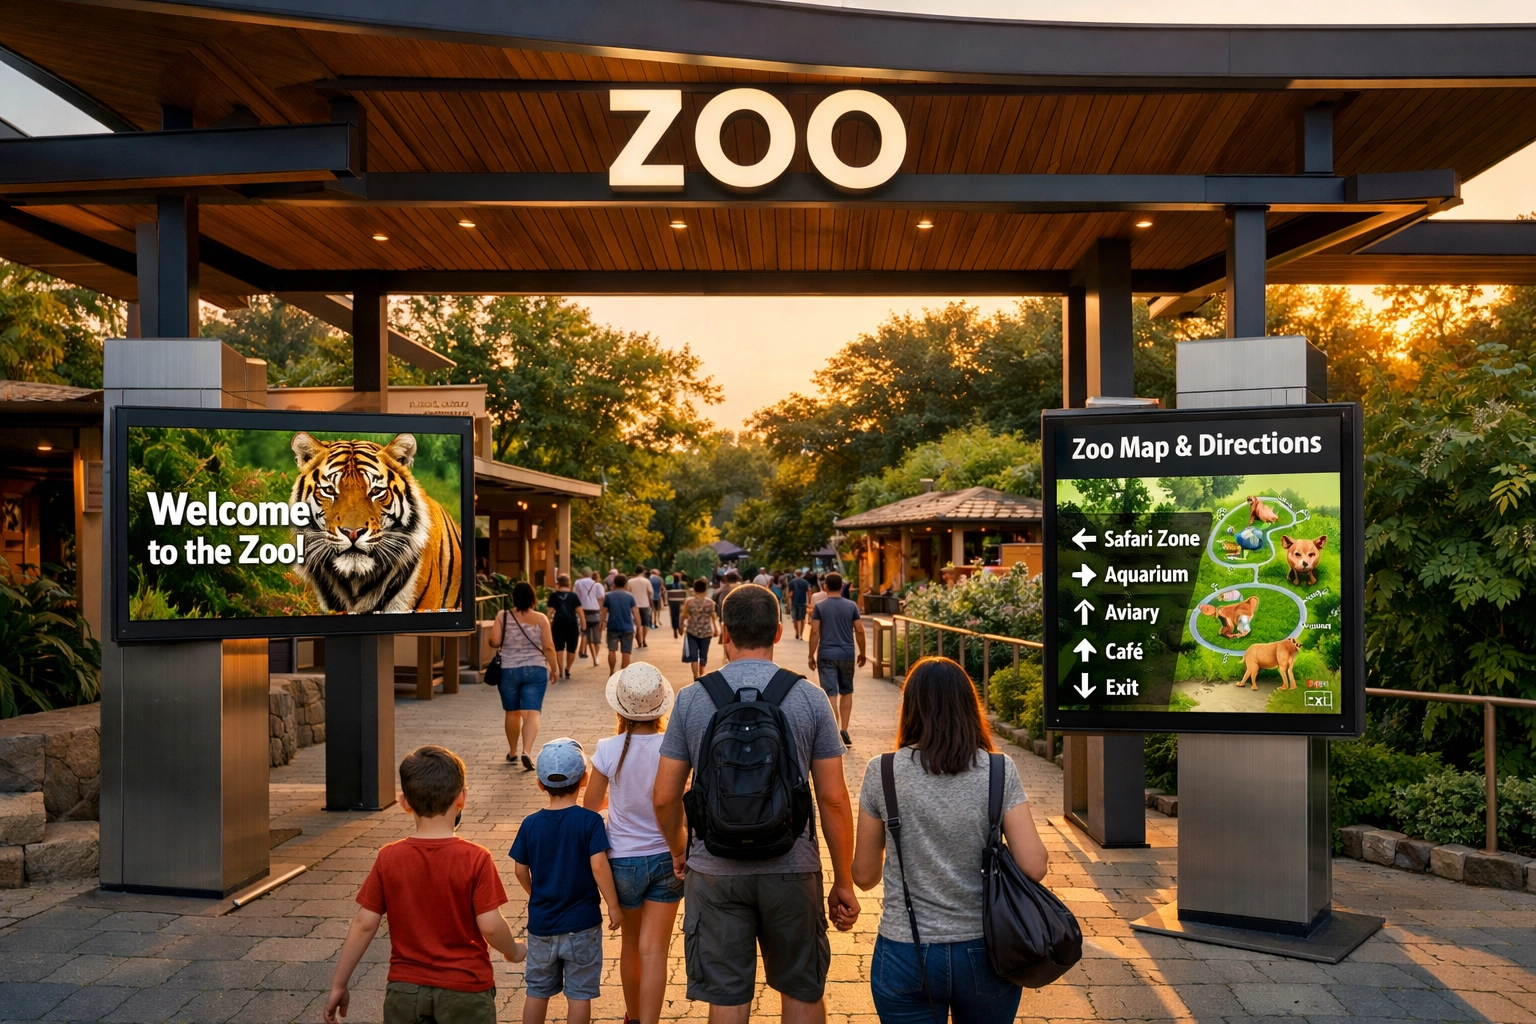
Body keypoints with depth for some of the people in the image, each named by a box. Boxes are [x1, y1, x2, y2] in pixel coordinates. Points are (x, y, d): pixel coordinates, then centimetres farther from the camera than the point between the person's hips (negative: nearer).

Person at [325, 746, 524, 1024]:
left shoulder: (388, 859, -8)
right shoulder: (475, 858, -16)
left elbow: (364, 924, -6)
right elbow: (490, 926, -17)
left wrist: (339, 985, 4)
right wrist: (514, 952, 3)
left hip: (405, 990, 3)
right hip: (464, 990, -2)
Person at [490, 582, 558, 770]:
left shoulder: (503, 616, -4)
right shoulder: (540, 619, -4)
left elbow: (494, 642, -8)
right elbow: (548, 647, -6)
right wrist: (554, 668, 6)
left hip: (508, 670, 1)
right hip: (535, 670, -1)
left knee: (512, 712, 15)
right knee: (532, 712, -4)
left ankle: (512, 752, 29)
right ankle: (526, 751, -21)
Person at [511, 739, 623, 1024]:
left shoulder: (530, 824, -5)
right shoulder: (590, 821, -15)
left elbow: (521, 870, 1)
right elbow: (599, 866, -20)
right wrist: (613, 905, -9)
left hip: (540, 923, 3)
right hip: (581, 924, -3)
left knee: (537, 990, 18)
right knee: (580, 993, 9)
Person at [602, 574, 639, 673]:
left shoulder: (608, 596, 2)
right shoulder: (630, 596, 2)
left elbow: (604, 611, 1)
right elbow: (635, 612, -1)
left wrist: (602, 622, 16)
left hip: (613, 627, 0)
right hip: (627, 628, 0)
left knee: (612, 650, 10)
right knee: (626, 652, 3)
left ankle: (611, 671, 10)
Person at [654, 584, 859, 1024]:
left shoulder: (691, 699, -5)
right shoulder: (809, 698, -6)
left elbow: (665, 798, -1)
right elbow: (833, 799, -5)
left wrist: (679, 851, 19)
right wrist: (844, 883, 5)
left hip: (715, 871, 0)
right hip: (791, 869, 0)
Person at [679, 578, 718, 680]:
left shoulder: (689, 601, -7)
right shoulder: (710, 602, -5)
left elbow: (684, 616, -2)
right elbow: (713, 617, 1)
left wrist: (682, 625, 17)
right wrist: (715, 629, 15)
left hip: (692, 631, -1)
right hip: (706, 632, 1)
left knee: (693, 655, 1)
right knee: (703, 655, 15)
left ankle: (696, 677, -11)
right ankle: (701, 675, 28)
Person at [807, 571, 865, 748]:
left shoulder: (819, 606, -4)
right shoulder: (851, 606, 2)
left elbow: (814, 632, -8)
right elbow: (859, 631, 1)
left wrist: (811, 655, -1)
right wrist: (862, 653, 12)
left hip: (826, 655, -2)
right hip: (847, 654, 2)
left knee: (830, 694, -1)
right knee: (846, 692, 16)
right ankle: (844, 730, 13)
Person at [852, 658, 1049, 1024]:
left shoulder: (882, 772, -9)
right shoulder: (1000, 771, -8)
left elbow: (864, 876, -1)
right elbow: (1034, 867, -11)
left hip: (905, 956, -1)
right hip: (984, 953, 2)